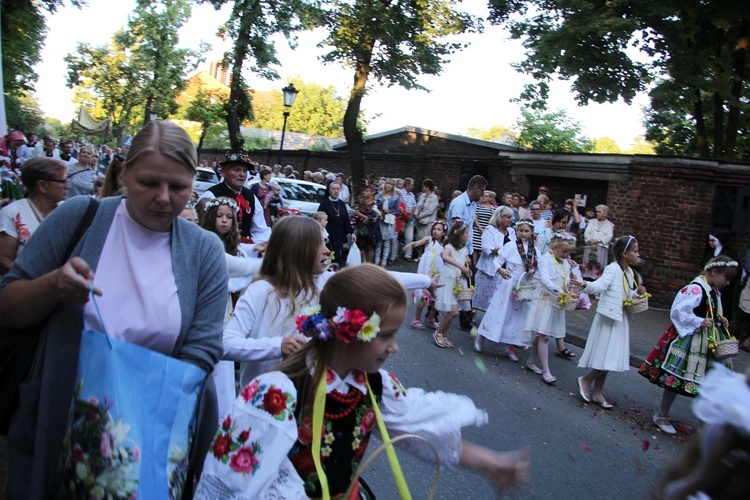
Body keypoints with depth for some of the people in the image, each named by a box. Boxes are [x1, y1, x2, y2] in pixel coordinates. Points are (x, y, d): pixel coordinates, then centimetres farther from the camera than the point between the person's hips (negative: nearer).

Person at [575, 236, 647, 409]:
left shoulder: (629, 272, 13)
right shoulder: (612, 268, -14)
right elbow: (600, 285, -28)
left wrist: (637, 293, 2)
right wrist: (586, 285, -47)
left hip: (620, 319, 9)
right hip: (608, 318, -9)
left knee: (610, 359, 12)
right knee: (607, 358, -9)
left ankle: (597, 393, 20)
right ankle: (585, 380, 13)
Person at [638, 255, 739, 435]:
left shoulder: (715, 292, 12)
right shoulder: (696, 288, -19)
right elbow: (678, 311, -26)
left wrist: (721, 321, 5)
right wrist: (699, 322, -23)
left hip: (708, 344, 9)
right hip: (688, 341, -9)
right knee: (677, 378, 1)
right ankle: (662, 416, 16)